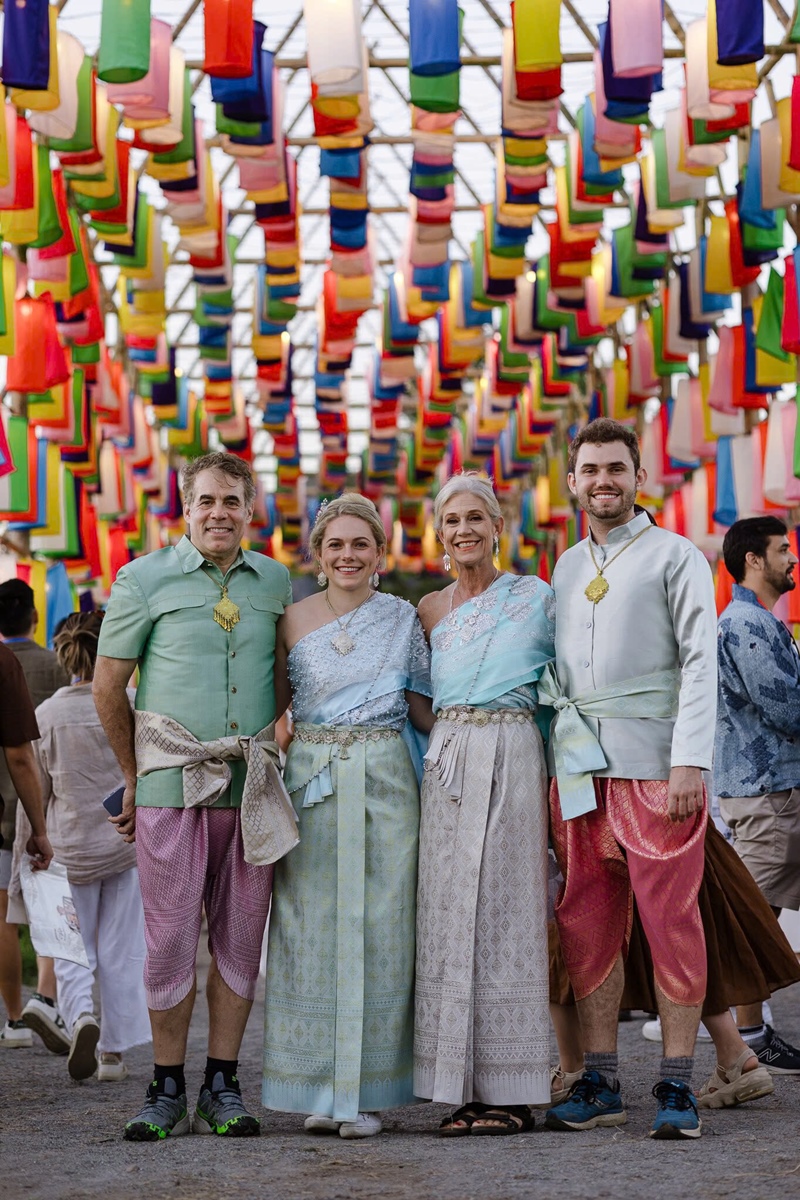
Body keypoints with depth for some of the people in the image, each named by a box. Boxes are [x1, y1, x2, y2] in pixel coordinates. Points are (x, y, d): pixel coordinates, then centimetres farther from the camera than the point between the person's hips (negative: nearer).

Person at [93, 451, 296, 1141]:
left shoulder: (276, 582, 11)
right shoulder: (145, 580, 2)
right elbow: (108, 686, 6)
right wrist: (136, 777, 10)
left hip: (253, 786, 3)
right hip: (172, 783, -3)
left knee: (240, 936, 4)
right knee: (170, 937, -3)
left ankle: (223, 1087, 12)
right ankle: (167, 1092, 6)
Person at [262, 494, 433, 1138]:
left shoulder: (403, 617, 7)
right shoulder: (294, 621, 6)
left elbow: (422, 705, 12)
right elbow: (273, 704, 11)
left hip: (385, 779, 0)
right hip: (313, 780, 0)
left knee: (379, 927, -2)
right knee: (313, 927, 0)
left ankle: (368, 1091, 4)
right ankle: (319, 1088, 8)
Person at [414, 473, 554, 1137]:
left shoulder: (536, 597, 5)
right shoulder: (430, 609, 16)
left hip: (512, 757, -4)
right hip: (446, 759, 4)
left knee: (506, 912, -5)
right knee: (449, 915, 0)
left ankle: (513, 1091, -1)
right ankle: (466, 1088, 5)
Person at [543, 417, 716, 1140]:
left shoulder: (674, 557, 3)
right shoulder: (566, 569, 20)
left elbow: (700, 664, -5)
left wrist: (690, 762, -16)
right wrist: (556, 766, 12)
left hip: (654, 764, -5)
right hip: (579, 768, 5)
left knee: (671, 922, -5)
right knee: (588, 926, 4)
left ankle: (678, 1088, 0)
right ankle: (599, 1085, 11)